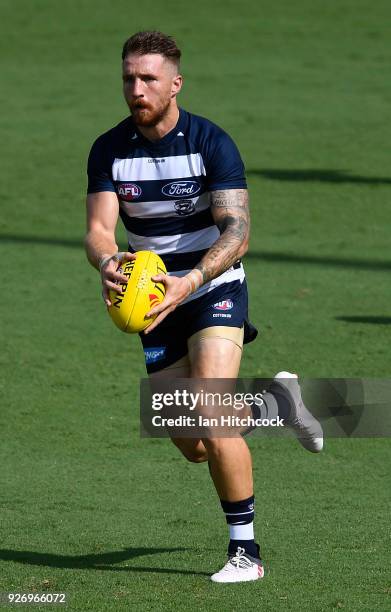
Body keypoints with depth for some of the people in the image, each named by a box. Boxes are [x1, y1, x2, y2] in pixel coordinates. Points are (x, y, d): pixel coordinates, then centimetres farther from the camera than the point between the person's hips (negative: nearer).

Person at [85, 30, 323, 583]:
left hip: (215, 289, -4)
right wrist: (107, 262, -37)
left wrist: (191, 280, -40)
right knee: (193, 447, 5)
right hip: (156, 300, 4)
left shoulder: (212, 142, -15)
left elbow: (236, 231, -22)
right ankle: (275, 402, 36)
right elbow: (99, 228, -13)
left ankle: (246, 551, -12)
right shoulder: (109, 150, -4)